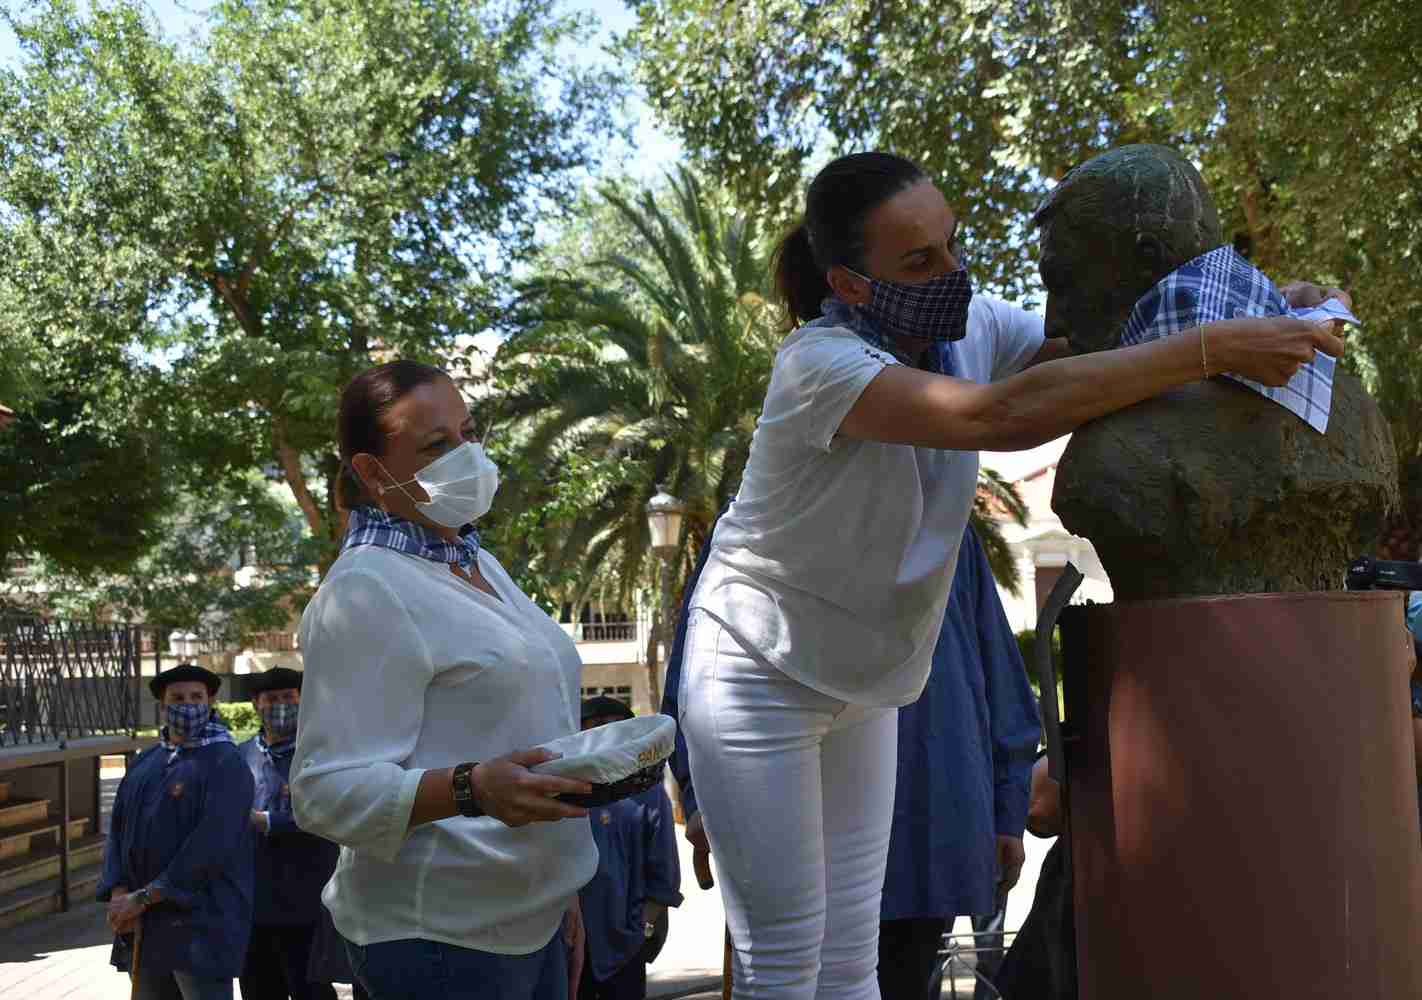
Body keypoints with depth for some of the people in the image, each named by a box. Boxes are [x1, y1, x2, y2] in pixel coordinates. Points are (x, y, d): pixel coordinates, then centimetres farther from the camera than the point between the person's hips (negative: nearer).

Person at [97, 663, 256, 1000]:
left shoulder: (226, 764, -8)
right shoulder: (144, 763, 14)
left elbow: (212, 846, -17)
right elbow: (118, 831, 11)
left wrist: (144, 898, -16)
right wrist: (118, 895, -5)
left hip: (201, 923, -6)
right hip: (142, 925, 6)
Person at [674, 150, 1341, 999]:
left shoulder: (973, 326, -6)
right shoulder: (820, 363, -28)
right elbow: (1004, 414, -42)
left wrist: (1270, 312, -24)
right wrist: (1211, 350, -41)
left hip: (861, 687, 6)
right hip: (760, 676, -6)